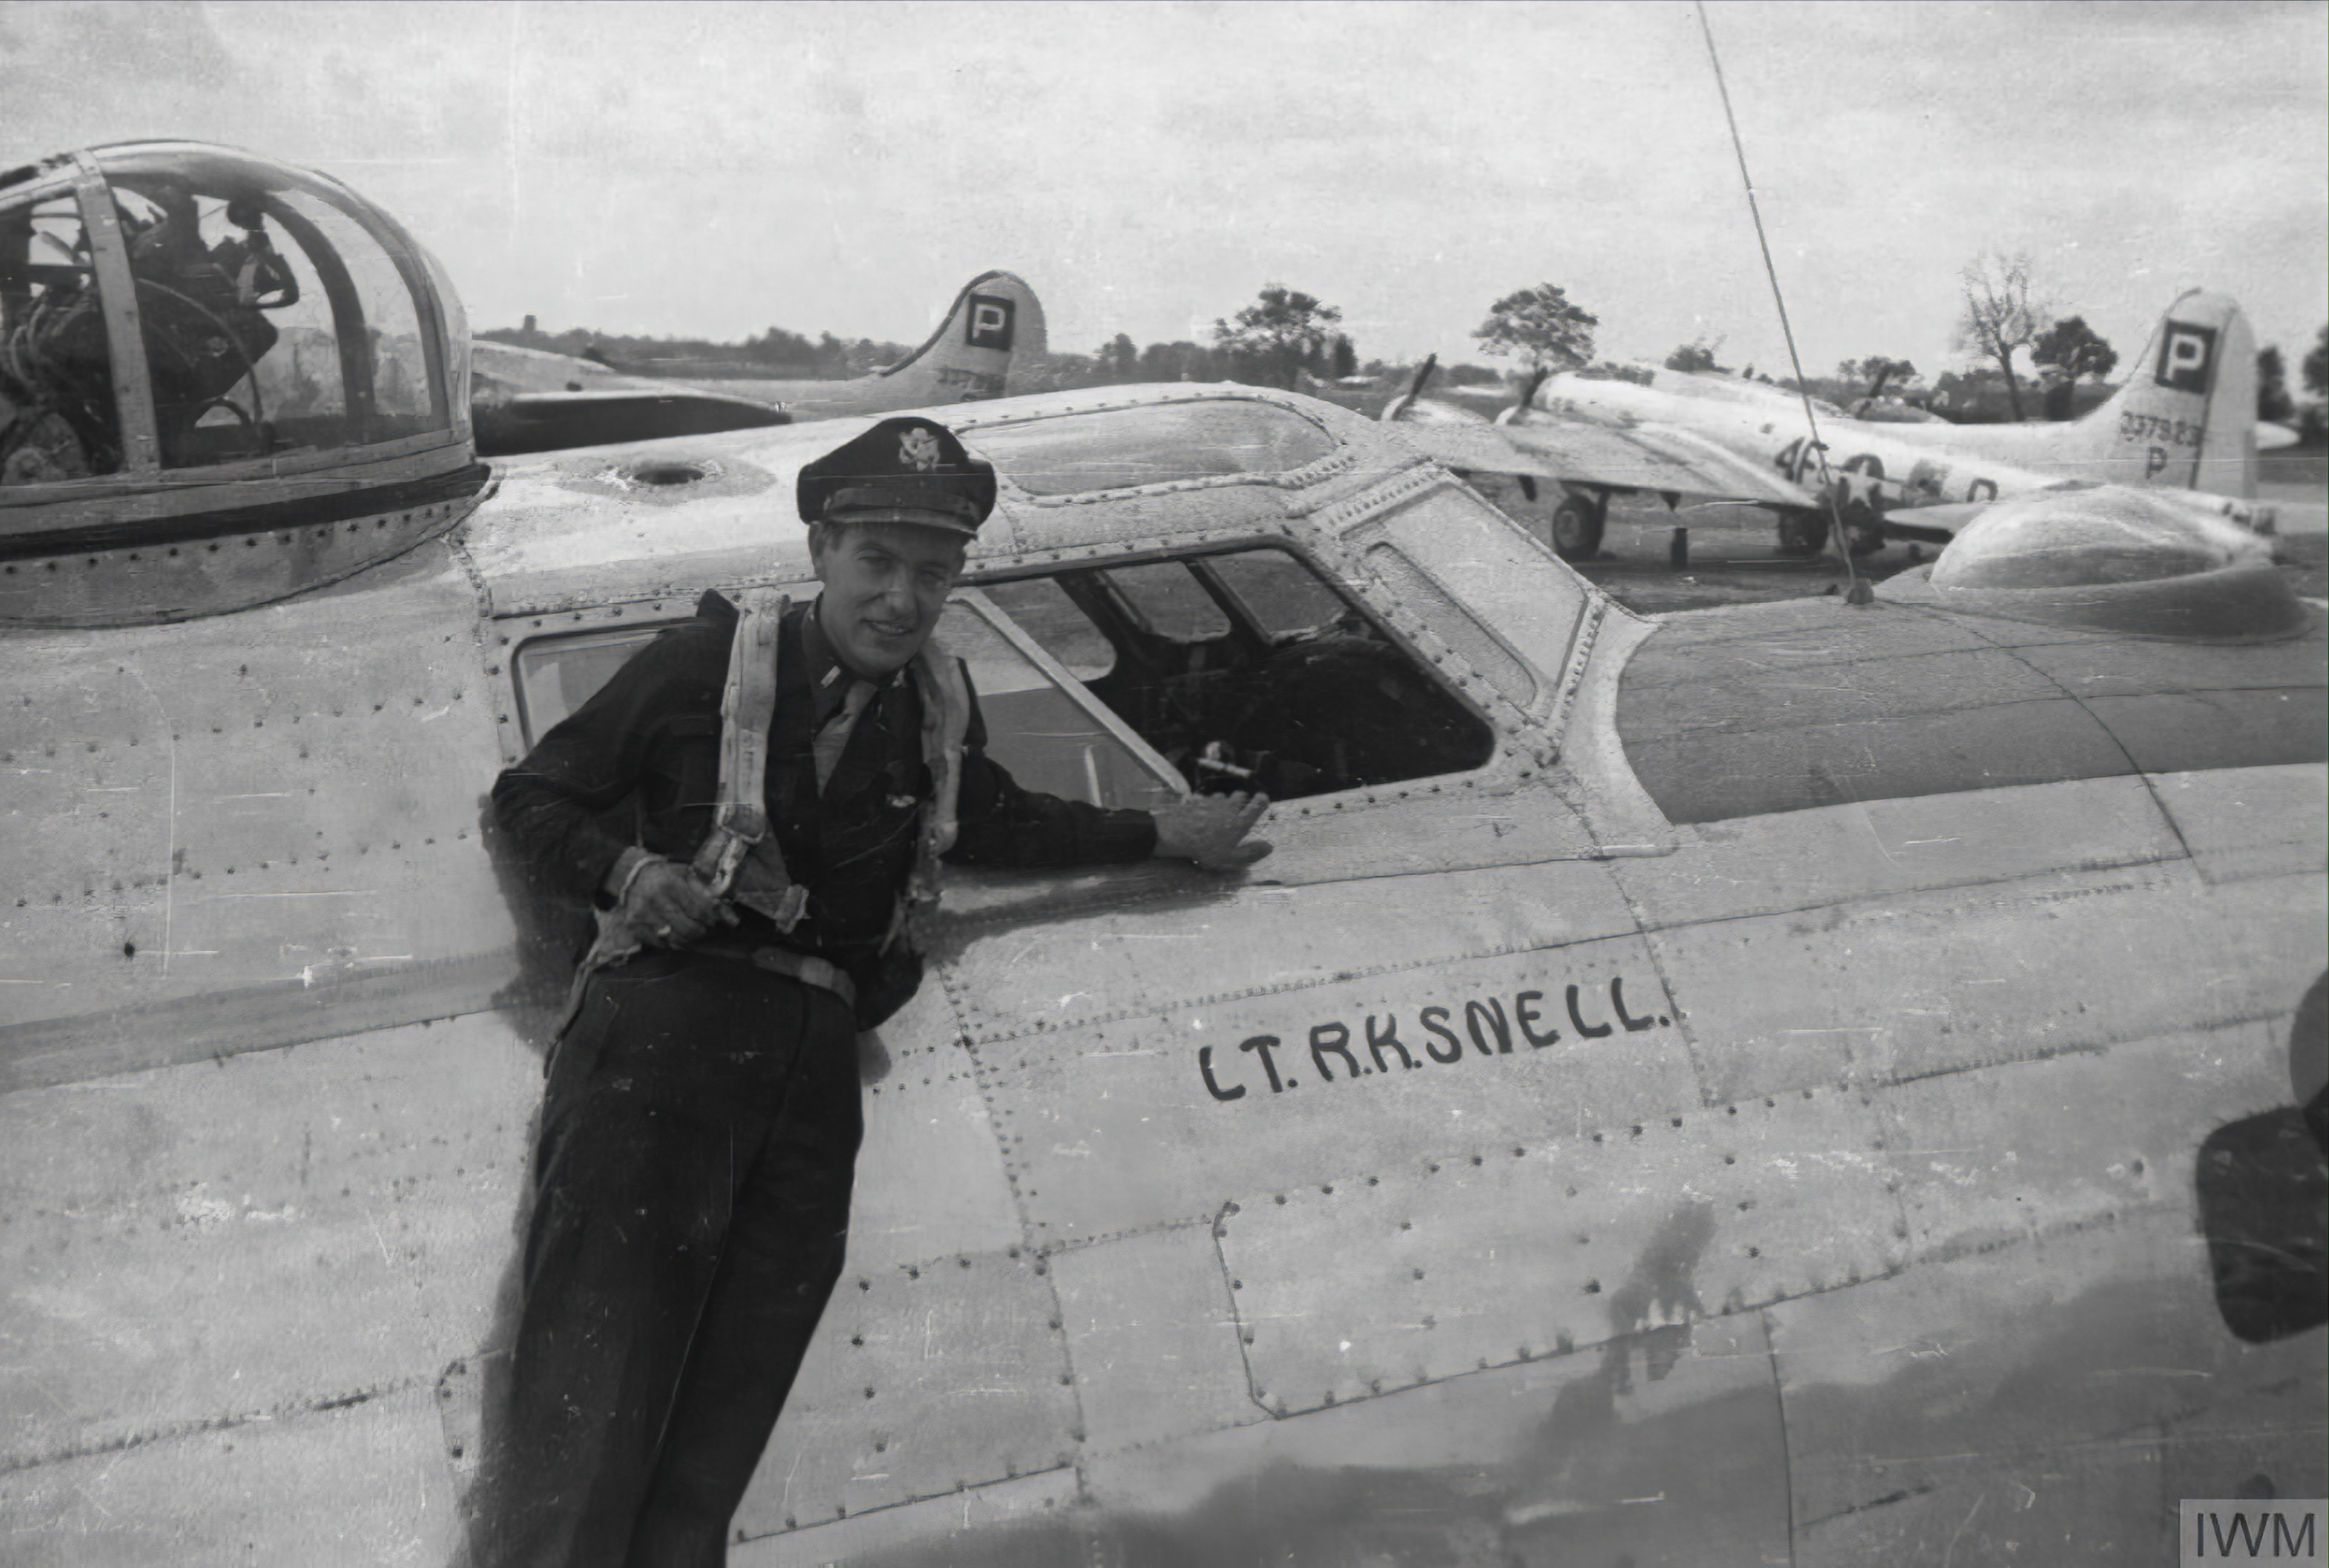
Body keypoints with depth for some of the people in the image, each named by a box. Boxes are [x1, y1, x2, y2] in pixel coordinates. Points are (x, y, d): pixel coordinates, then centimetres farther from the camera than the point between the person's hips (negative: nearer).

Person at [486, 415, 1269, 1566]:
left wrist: (1163, 835, 38)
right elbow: (529, 794, 8)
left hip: (815, 1063, 5)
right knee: (588, 1436, -15)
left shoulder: (936, 706, 15)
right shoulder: (711, 663, 1)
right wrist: (625, 873, -10)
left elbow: (990, 824, 36)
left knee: (703, 1470, 0)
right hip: (664, 1034, -4)